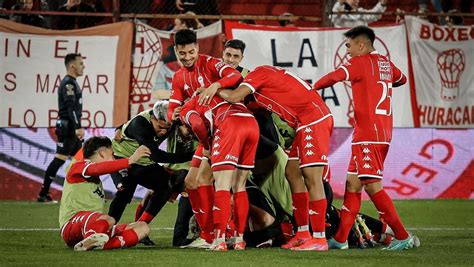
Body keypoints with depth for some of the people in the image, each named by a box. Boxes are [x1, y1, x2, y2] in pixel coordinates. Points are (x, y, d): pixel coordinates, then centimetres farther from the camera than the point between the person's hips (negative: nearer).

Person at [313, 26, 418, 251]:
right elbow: (401, 79, 34)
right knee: (353, 184, 10)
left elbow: (335, 77, -19)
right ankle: (340, 239, 10)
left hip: (368, 134, -9)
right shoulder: (385, 63, 16)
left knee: (372, 185, -9)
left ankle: (403, 236, -9)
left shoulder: (360, 62, -8)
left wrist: (312, 88, -5)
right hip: (382, 132, 9)